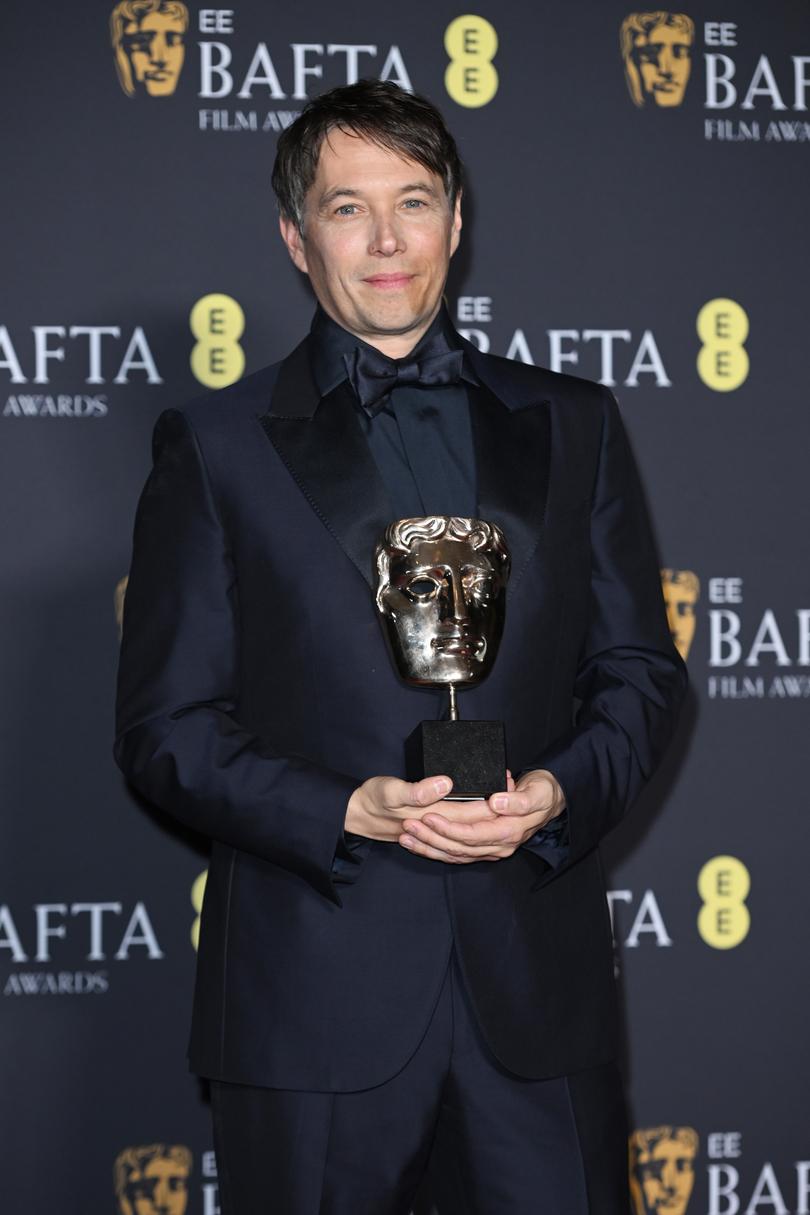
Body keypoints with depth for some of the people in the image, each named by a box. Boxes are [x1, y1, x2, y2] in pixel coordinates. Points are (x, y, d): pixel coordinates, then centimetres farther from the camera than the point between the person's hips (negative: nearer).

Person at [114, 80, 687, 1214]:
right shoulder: (216, 446, 4)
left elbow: (641, 672, 11)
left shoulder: (571, 426, 11)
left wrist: (559, 792, -9)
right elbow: (165, 728, 0)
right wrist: (350, 812, -14)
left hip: (535, 989, 2)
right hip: (313, 994, -2)